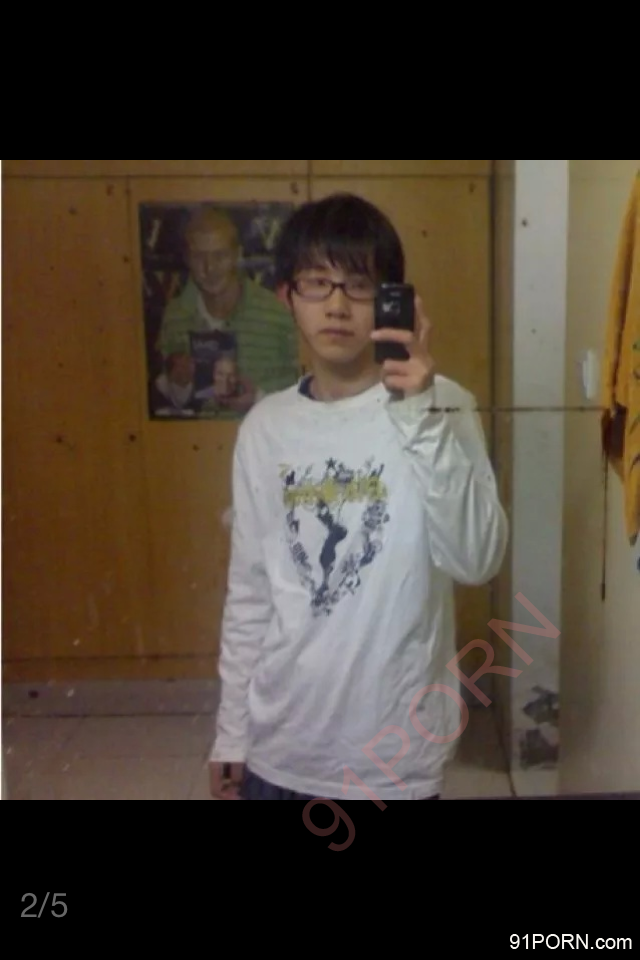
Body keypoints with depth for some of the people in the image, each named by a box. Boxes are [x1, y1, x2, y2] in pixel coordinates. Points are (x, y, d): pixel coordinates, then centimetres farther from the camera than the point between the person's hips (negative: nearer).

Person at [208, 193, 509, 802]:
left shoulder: (441, 407, -10)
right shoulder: (265, 428, -1)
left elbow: (477, 561, -21)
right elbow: (249, 593, 4)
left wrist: (419, 419, -29)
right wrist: (231, 730, 7)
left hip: (394, 752, -2)